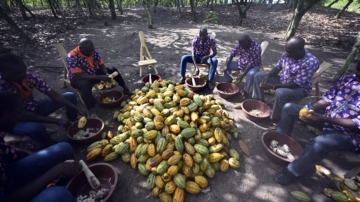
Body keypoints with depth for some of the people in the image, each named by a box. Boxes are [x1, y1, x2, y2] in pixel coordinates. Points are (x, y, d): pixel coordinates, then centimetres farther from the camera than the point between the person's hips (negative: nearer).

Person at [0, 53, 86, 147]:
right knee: (35, 127, -40)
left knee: (70, 96, -7)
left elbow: (54, 95, -17)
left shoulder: (30, 77, -17)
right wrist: (57, 121, -34)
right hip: (14, 121, -5)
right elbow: (21, 115, -30)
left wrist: (77, 109, -27)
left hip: (33, 109, 5)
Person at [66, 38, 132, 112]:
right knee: (85, 84, -41)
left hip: (94, 74, 6)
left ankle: (125, 89, 11)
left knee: (113, 70, -1)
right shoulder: (72, 57, -28)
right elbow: (80, 76, -33)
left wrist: (107, 74, -26)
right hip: (78, 78, -6)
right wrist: (100, 77, -40)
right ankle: (91, 111, -41)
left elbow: (101, 64, -4)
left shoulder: (92, 51, -11)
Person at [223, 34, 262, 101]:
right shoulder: (240, 45, -11)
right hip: (241, 63, 6)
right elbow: (231, 55, -7)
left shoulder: (256, 48, -28)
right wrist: (226, 66, -23)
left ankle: (245, 92, -18)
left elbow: (251, 64, -31)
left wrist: (242, 76, -34)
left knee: (251, 74, -37)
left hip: (253, 65, -5)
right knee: (228, 65, -11)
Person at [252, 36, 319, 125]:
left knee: (280, 93, -40)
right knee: (258, 76, -2)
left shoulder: (310, 62, -29)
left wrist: (272, 86, -33)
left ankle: (275, 119, -20)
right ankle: (260, 100, 7)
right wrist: (267, 76, -17)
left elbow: (296, 84, -29)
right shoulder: (287, 53, -11)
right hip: (283, 81, 7)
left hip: (300, 88, -7)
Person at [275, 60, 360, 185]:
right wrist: (309, 109, -16)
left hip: (348, 132, -7)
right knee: (289, 108, 0)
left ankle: (292, 171, -17)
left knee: (318, 143, -38)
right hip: (326, 116, 7)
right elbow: (327, 99, 4)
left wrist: (325, 119, -32)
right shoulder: (347, 79, 0)